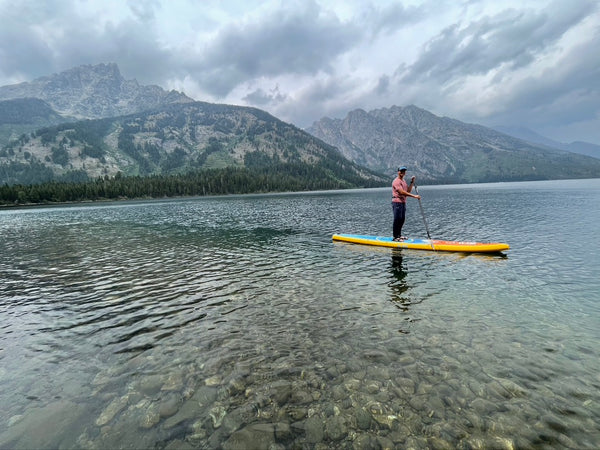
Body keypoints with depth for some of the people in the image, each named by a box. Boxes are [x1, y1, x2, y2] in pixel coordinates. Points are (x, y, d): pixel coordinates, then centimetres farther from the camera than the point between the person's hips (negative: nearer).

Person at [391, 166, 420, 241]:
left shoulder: (403, 181, 19)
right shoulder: (396, 181, -12)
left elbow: (408, 191, 13)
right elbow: (402, 192, -22)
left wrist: (412, 182, 4)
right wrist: (414, 196, -24)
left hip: (403, 202, 9)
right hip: (397, 202, -9)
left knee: (402, 219, 11)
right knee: (397, 220, -7)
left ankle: (399, 235, 21)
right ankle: (395, 237, -3)